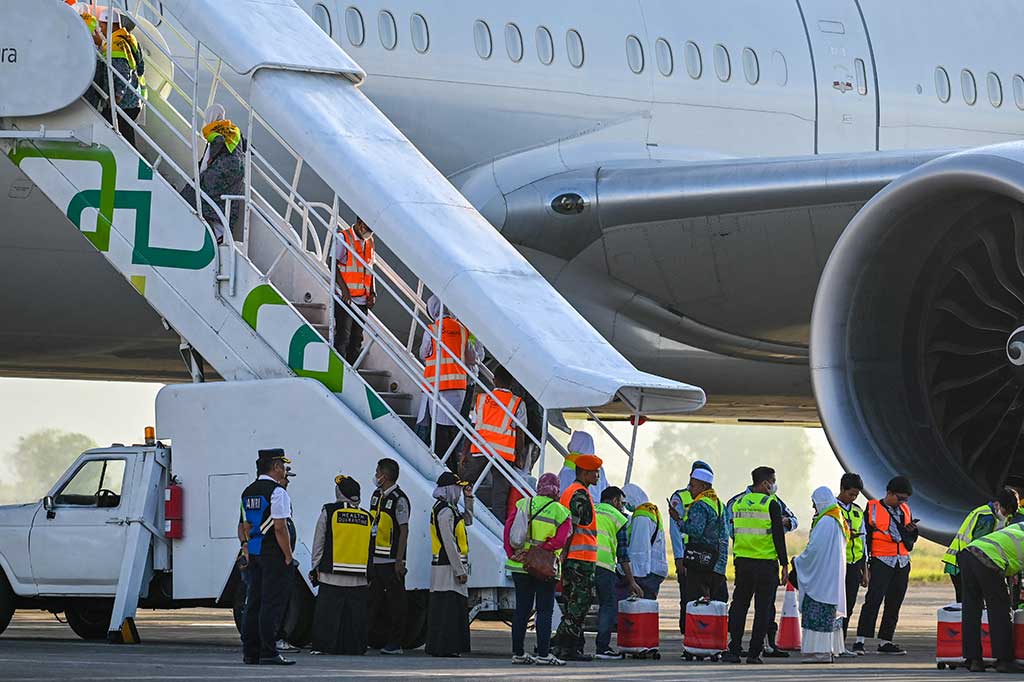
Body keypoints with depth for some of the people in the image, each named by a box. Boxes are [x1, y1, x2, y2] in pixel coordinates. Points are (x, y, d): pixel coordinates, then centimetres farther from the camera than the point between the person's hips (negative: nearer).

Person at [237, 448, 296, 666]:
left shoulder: (248, 492, 14)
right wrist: (288, 556, -12)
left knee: (253, 603, 10)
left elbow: (244, 526, 16)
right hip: (274, 554, -8)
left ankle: (250, 653, 12)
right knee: (272, 604, -7)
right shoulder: (277, 492, -12)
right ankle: (268, 653, -9)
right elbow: (280, 528, -17)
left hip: (254, 554, 8)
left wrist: (246, 547, 18)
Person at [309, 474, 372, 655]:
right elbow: (372, 549, 10)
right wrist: (369, 574, 16)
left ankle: (323, 646, 0)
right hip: (359, 579, 2)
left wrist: (316, 568, 8)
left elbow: (318, 543, 1)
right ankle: (354, 648, 7)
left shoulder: (329, 512, -1)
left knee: (328, 615, 2)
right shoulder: (367, 518, 7)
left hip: (332, 577, -2)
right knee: (356, 618, 7)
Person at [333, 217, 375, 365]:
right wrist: (344, 289, -18)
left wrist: (372, 293, 8)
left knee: (357, 338, 7)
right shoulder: (343, 238, -6)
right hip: (345, 297, -6)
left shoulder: (369, 242, 15)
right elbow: (333, 265, -9)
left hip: (362, 299, 6)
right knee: (343, 337, -8)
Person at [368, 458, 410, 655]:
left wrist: (399, 561, -16)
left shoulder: (399, 499, -9)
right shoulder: (376, 496, 14)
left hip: (391, 561, -8)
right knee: (374, 601, 10)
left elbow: (404, 531, -12)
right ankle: (376, 639, 17)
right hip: (374, 559, 8)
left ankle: (395, 643, 0)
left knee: (395, 602, -2)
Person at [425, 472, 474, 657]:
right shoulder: (445, 511, -16)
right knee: (447, 608, -10)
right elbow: (449, 544, -20)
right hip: (448, 567, -11)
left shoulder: (450, 509, 17)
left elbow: (467, 521, 35)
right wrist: (460, 570, -19)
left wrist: (468, 499, 25)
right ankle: (444, 648, -10)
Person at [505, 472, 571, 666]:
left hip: (519, 566, 4)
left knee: (522, 610, 10)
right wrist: (537, 550, -14)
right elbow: (560, 540, -15)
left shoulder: (523, 504, 4)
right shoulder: (561, 512, -4)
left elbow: (508, 528, -3)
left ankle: (518, 653, 13)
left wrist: (512, 553, -3)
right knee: (545, 611, 1)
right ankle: (543, 654, -5)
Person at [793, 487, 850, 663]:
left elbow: (814, 548, -19)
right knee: (830, 612, 12)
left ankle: (821, 651, -10)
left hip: (822, 574, -10)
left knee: (818, 612, -8)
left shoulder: (825, 522, -17)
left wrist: (798, 561, -4)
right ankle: (830, 649, 14)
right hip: (835, 574, 10)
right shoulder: (839, 521, 12)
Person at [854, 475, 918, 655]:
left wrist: (912, 530, -1)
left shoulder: (905, 510, 15)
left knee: (894, 603, 7)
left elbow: (911, 540, 22)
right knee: (873, 600, -14)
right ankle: (860, 641, -15)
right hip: (881, 561, -6)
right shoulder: (873, 508, -1)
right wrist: (865, 563, -8)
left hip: (902, 563, 6)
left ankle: (885, 642, 13)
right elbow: (865, 537, -3)